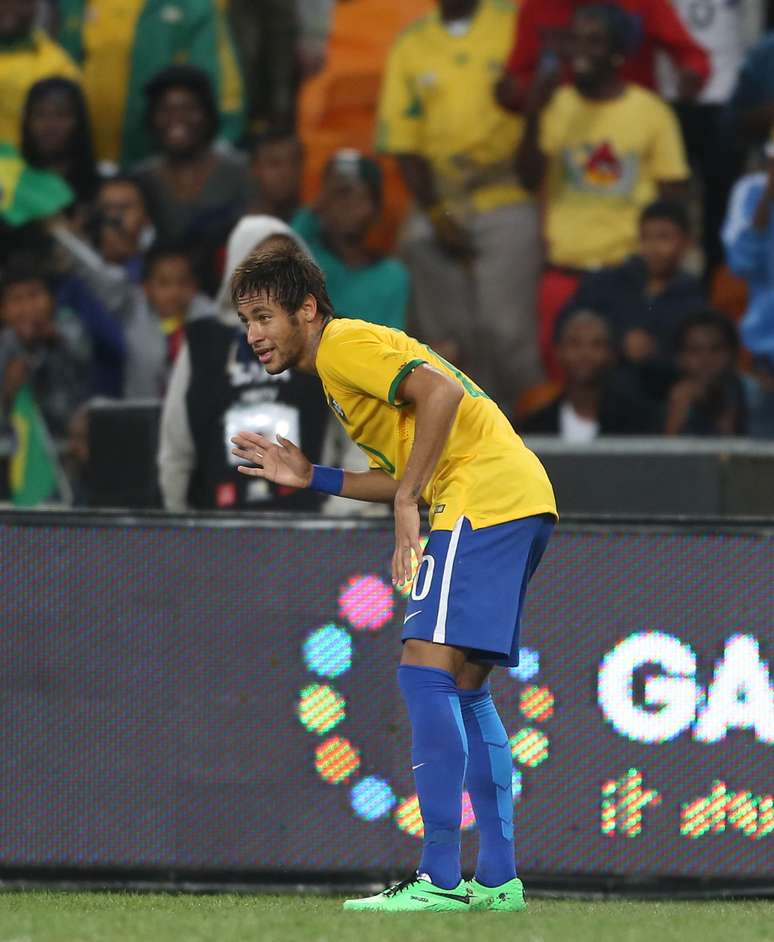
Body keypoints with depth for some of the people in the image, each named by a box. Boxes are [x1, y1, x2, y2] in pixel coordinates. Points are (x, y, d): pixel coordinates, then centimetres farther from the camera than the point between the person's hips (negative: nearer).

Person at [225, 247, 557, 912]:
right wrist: (310, 478, 19)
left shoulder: (342, 344, -5)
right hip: (521, 500, 11)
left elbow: (441, 391, -20)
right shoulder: (344, 362, 25)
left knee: (427, 669, -15)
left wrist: (407, 499, -19)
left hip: (486, 496, -11)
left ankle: (440, 878, -21)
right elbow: (400, 479, 24)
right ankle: (499, 879, 14)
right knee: (464, 688, 14)